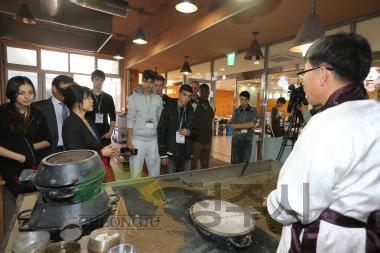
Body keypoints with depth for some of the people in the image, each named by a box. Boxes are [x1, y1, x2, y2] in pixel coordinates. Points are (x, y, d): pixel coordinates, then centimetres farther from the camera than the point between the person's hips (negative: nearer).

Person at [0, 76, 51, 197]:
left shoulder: (37, 114, 4)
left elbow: (47, 141, 8)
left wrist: (30, 147, -7)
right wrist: (19, 156, -16)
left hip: (35, 165, 4)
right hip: (12, 167, -3)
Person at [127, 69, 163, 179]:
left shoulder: (158, 99, 6)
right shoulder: (134, 98, -1)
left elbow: (160, 120, 9)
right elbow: (130, 120, -4)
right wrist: (129, 141, -8)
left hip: (153, 140, 3)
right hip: (138, 139, -2)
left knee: (155, 170, 11)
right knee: (136, 170, 4)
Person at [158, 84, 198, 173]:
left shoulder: (192, 112, 6)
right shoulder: (168, 110, -1)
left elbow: (196, 131, 13)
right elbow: (161, 131, -3)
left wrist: (189, 132, -10)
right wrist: (162, 153, -7)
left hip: (187, 154, 3)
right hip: (171, 153, -2)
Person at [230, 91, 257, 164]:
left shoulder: (253, 111, 1)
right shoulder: (236, 111, 6)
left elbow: (252, 124, -13)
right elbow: (233, 126, -5)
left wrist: (239, 126, -7)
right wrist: (246, 126, -10)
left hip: (247, 140, -1)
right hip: (236, 139, 1)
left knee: (245, 163, 4)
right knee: (234, 162, 6)